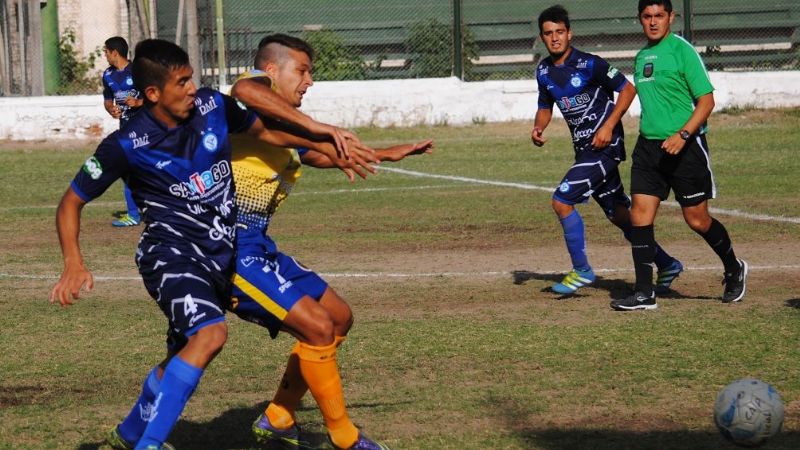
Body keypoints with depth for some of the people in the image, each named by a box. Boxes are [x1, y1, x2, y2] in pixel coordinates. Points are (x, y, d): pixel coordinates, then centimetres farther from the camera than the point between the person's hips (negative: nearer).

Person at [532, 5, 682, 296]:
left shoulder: (589, 64, -14)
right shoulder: (544, 71, 7)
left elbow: (628, 89, -10)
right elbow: (545, 107, 21)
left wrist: (609, 125, -19)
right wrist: (539, 127, 0)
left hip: (605, 145, -8)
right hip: (584, 150, 8)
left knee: (561, 201, -16)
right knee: (619, 215, 13)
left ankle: (582, 271, -5)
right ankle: (666, 264, 27)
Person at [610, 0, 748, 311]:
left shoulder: (682, 51, -10)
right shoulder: (641, 57, 12)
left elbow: (707, 100, -13)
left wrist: (682, 135, -23)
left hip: (685, 146, -6)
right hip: (648, 145, 6)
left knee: (697, 220, 2)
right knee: (640, 215, -4)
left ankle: (734, 271, 27)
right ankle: (644, 294, 0)